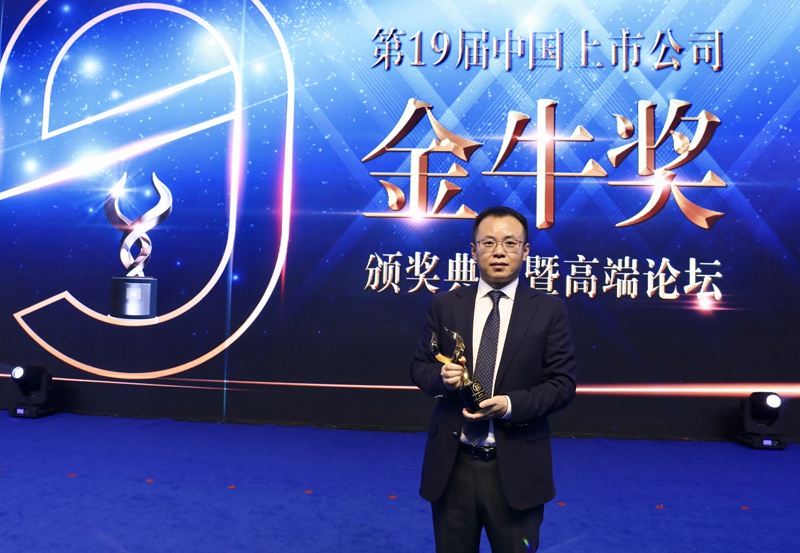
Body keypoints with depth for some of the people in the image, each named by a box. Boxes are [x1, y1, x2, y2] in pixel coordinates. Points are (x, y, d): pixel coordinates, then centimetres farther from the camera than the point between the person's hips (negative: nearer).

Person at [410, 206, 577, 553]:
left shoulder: (549, 310, -2)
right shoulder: (444, 305, 3)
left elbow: (562, 383, -4)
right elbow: (419, 367, 7)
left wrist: (511, 405, -19)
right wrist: (442, 376, -16)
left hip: (516, 468, -1)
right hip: (451, 465, 2)